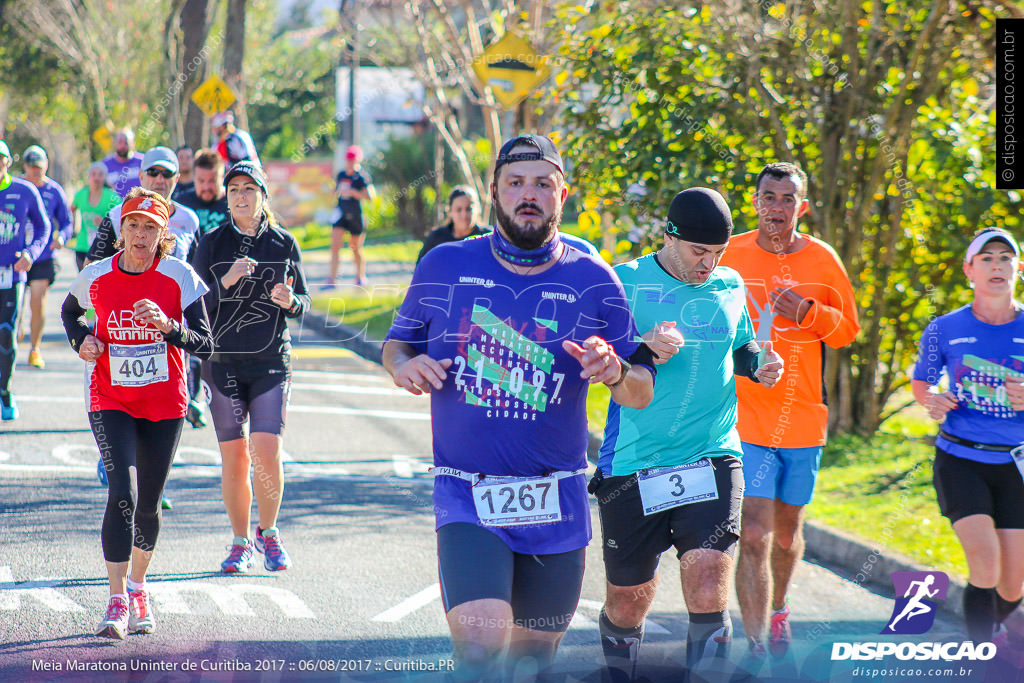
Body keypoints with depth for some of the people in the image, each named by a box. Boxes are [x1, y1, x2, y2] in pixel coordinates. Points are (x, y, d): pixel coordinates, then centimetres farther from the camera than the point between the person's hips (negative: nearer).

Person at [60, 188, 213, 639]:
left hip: (165, 404, 1)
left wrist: (167, 326, -29)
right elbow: (70, 311, 19)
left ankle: (137, 587, 34)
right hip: (110, 401, -1)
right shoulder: (96, 277, -4)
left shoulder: (180, 278, -9)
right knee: (122, 493, -19)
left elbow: (205, 345, -11)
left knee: (148, 504, 10)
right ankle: (117, 599, -14)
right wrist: (81, 341, -1)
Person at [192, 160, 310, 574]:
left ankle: (268, 533, 11)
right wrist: (226, 282, -19)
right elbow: (197, 304, -1)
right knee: (233, 457, 1)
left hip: (271, 361, 0)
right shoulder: (212, 243, 4)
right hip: (223, 361, 0)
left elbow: (303, 303, 9)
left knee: (266, 451, -12)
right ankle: (241, 543, 16)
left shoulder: (284, 243, 5)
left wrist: (291, 301, -14)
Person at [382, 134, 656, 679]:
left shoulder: (593, 281, 2)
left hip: (556, 502, 2)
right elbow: (397, 343, 14)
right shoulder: (445, 267, 1)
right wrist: (403, 365, -9)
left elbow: (641, 394, 4)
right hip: (466, 494, -2)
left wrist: (615, 371, -19)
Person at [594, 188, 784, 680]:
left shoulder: (730, 287, 10)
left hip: (712, 459, 2)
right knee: (627, 602, 11)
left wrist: (759, 364, 4)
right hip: (632, 466, -2)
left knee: (708, 594, -18)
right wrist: (643, 348, -22)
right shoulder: (625, 282, -3)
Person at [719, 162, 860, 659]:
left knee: (787, 532, 18)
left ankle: (778, 609, 45)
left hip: (803, 417, 3)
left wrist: (810, 312, -10)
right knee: (754, 534, -14)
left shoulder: (822, 260, 2)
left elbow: (848, 329, 8)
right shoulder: (730, 256, -3)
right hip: (745, 417, -3)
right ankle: (756, 647, -13)